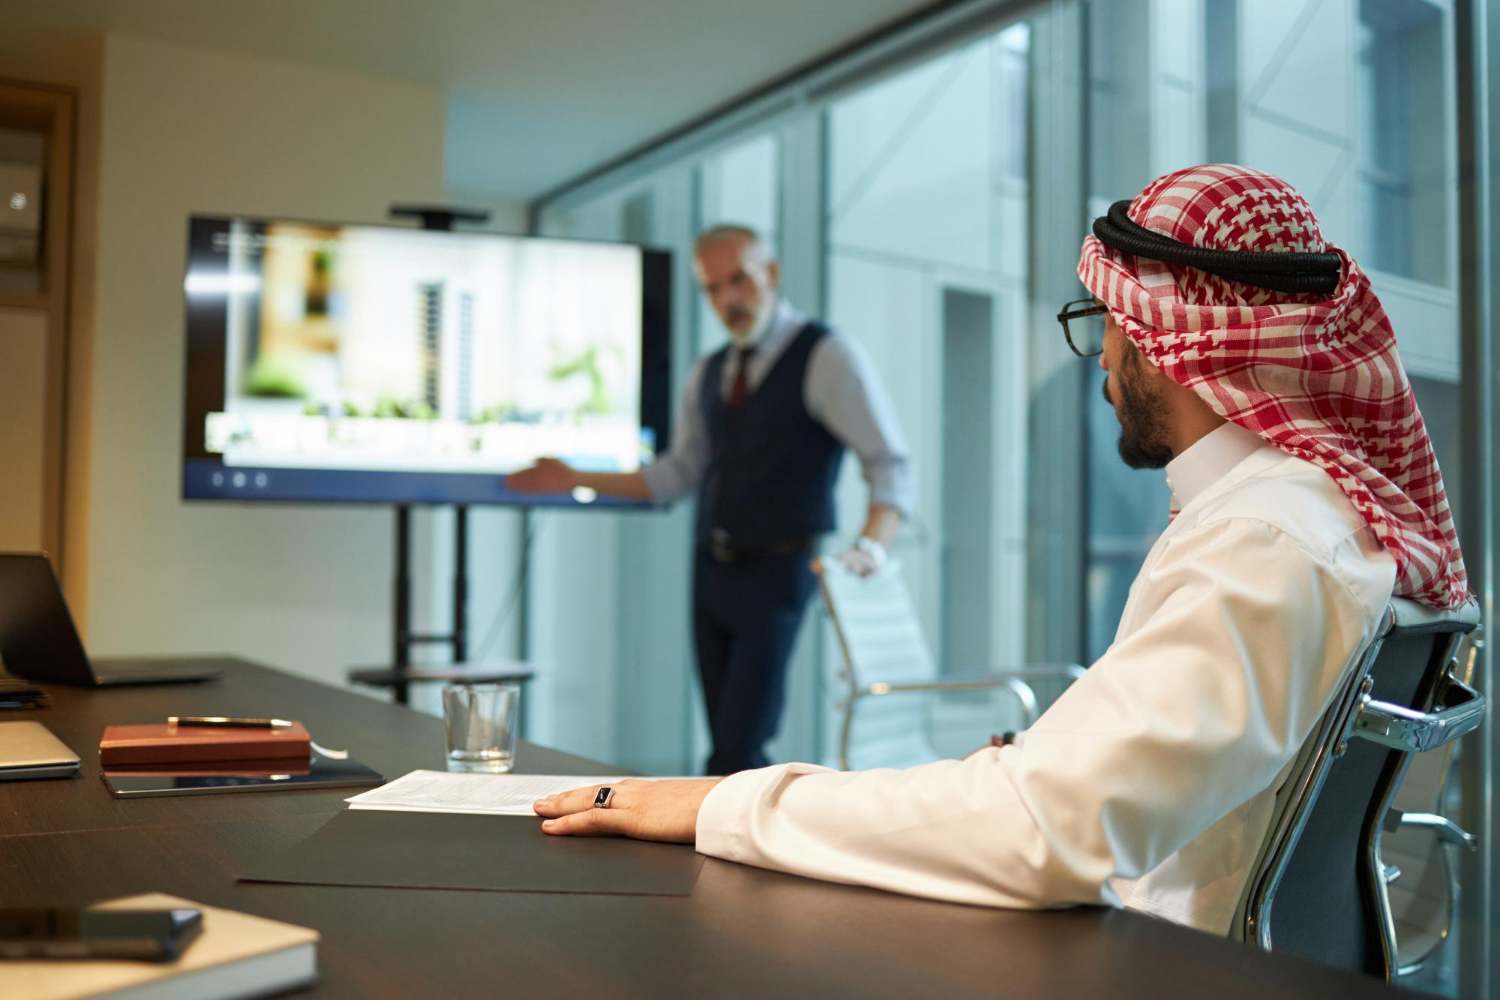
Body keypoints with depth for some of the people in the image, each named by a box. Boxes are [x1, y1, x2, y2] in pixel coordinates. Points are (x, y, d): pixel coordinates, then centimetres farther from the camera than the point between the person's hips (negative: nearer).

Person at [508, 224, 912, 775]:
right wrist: (575, 479, 13)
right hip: (712, 572, 7)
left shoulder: (826, 356, -7)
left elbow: (891, 466, -13)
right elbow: (677, 476, 18)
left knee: (735, 758, -10)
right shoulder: (708, 375, 12)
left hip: (778, 577, -6)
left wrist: (872, 544, -31)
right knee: (732, 754, 10)